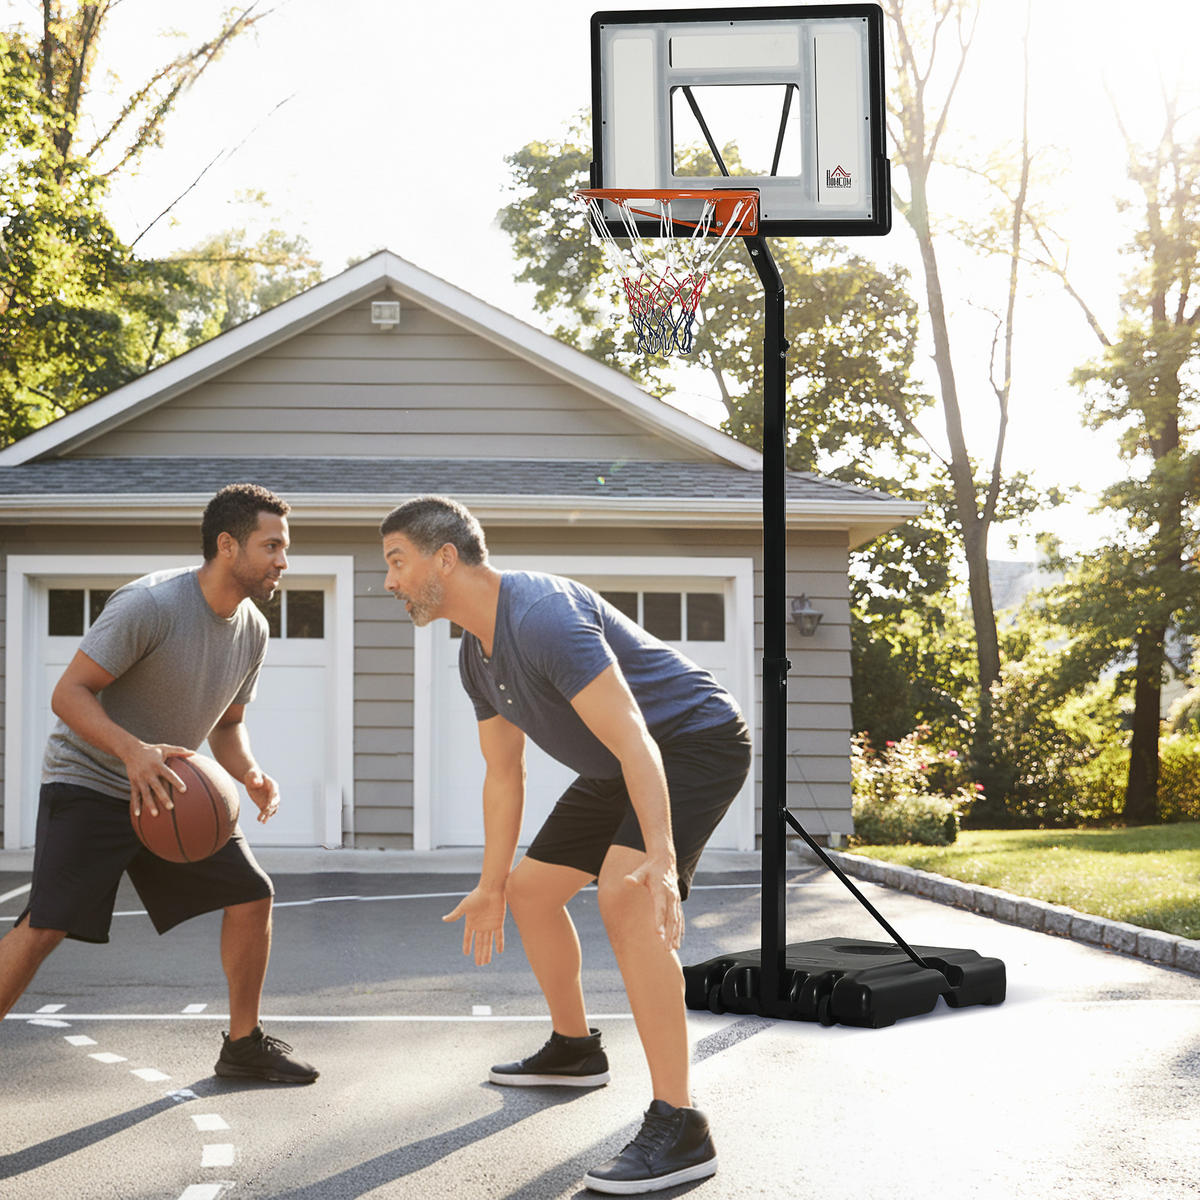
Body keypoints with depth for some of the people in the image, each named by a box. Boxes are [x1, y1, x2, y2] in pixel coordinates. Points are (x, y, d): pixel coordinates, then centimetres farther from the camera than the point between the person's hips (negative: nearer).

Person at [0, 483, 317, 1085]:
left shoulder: (251, 629, 1)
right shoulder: (149, 605, -23)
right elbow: (69, 693, -22)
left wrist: (251, 774, -8)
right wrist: (133, 750, -39)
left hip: (168, 788, 7)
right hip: (89, 782, -7)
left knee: (251, 892, 2)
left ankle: (243, 1045, 18)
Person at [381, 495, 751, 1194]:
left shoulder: (540, 615, -28)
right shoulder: (478, 654, 5)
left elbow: (634, 741, -36)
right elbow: (504, 774, 16)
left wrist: (660, 860, -45)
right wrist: (491, 886, 19)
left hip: (696, 739, -11)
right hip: (617, 769, 11)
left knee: (624, 894, -31)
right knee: (531, 888, 18)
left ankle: (678, 1128, -31)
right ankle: (575, 1051, 40)